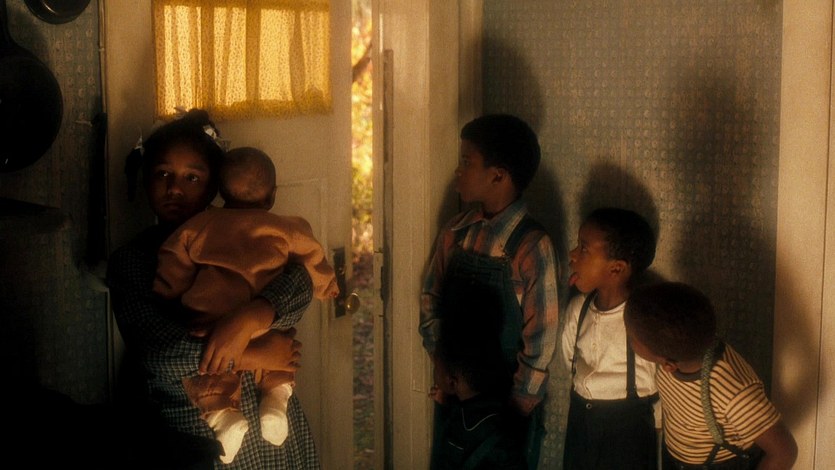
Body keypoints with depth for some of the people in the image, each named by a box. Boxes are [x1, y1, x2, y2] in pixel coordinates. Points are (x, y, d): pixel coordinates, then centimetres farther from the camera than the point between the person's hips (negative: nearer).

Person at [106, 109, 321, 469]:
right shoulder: (130, 261, -2)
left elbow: (298, 282, -14)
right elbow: (157, 349, -16)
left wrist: (247, 319, -33)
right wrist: (252, 355, -22)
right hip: (177, 440, -1)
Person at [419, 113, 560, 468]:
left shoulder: (531, 246, -18)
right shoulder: (454, 233, -1)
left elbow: (540, 339, -16)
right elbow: (430, 302, 7)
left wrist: (517, 405, -12)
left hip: (509, 403, -5)